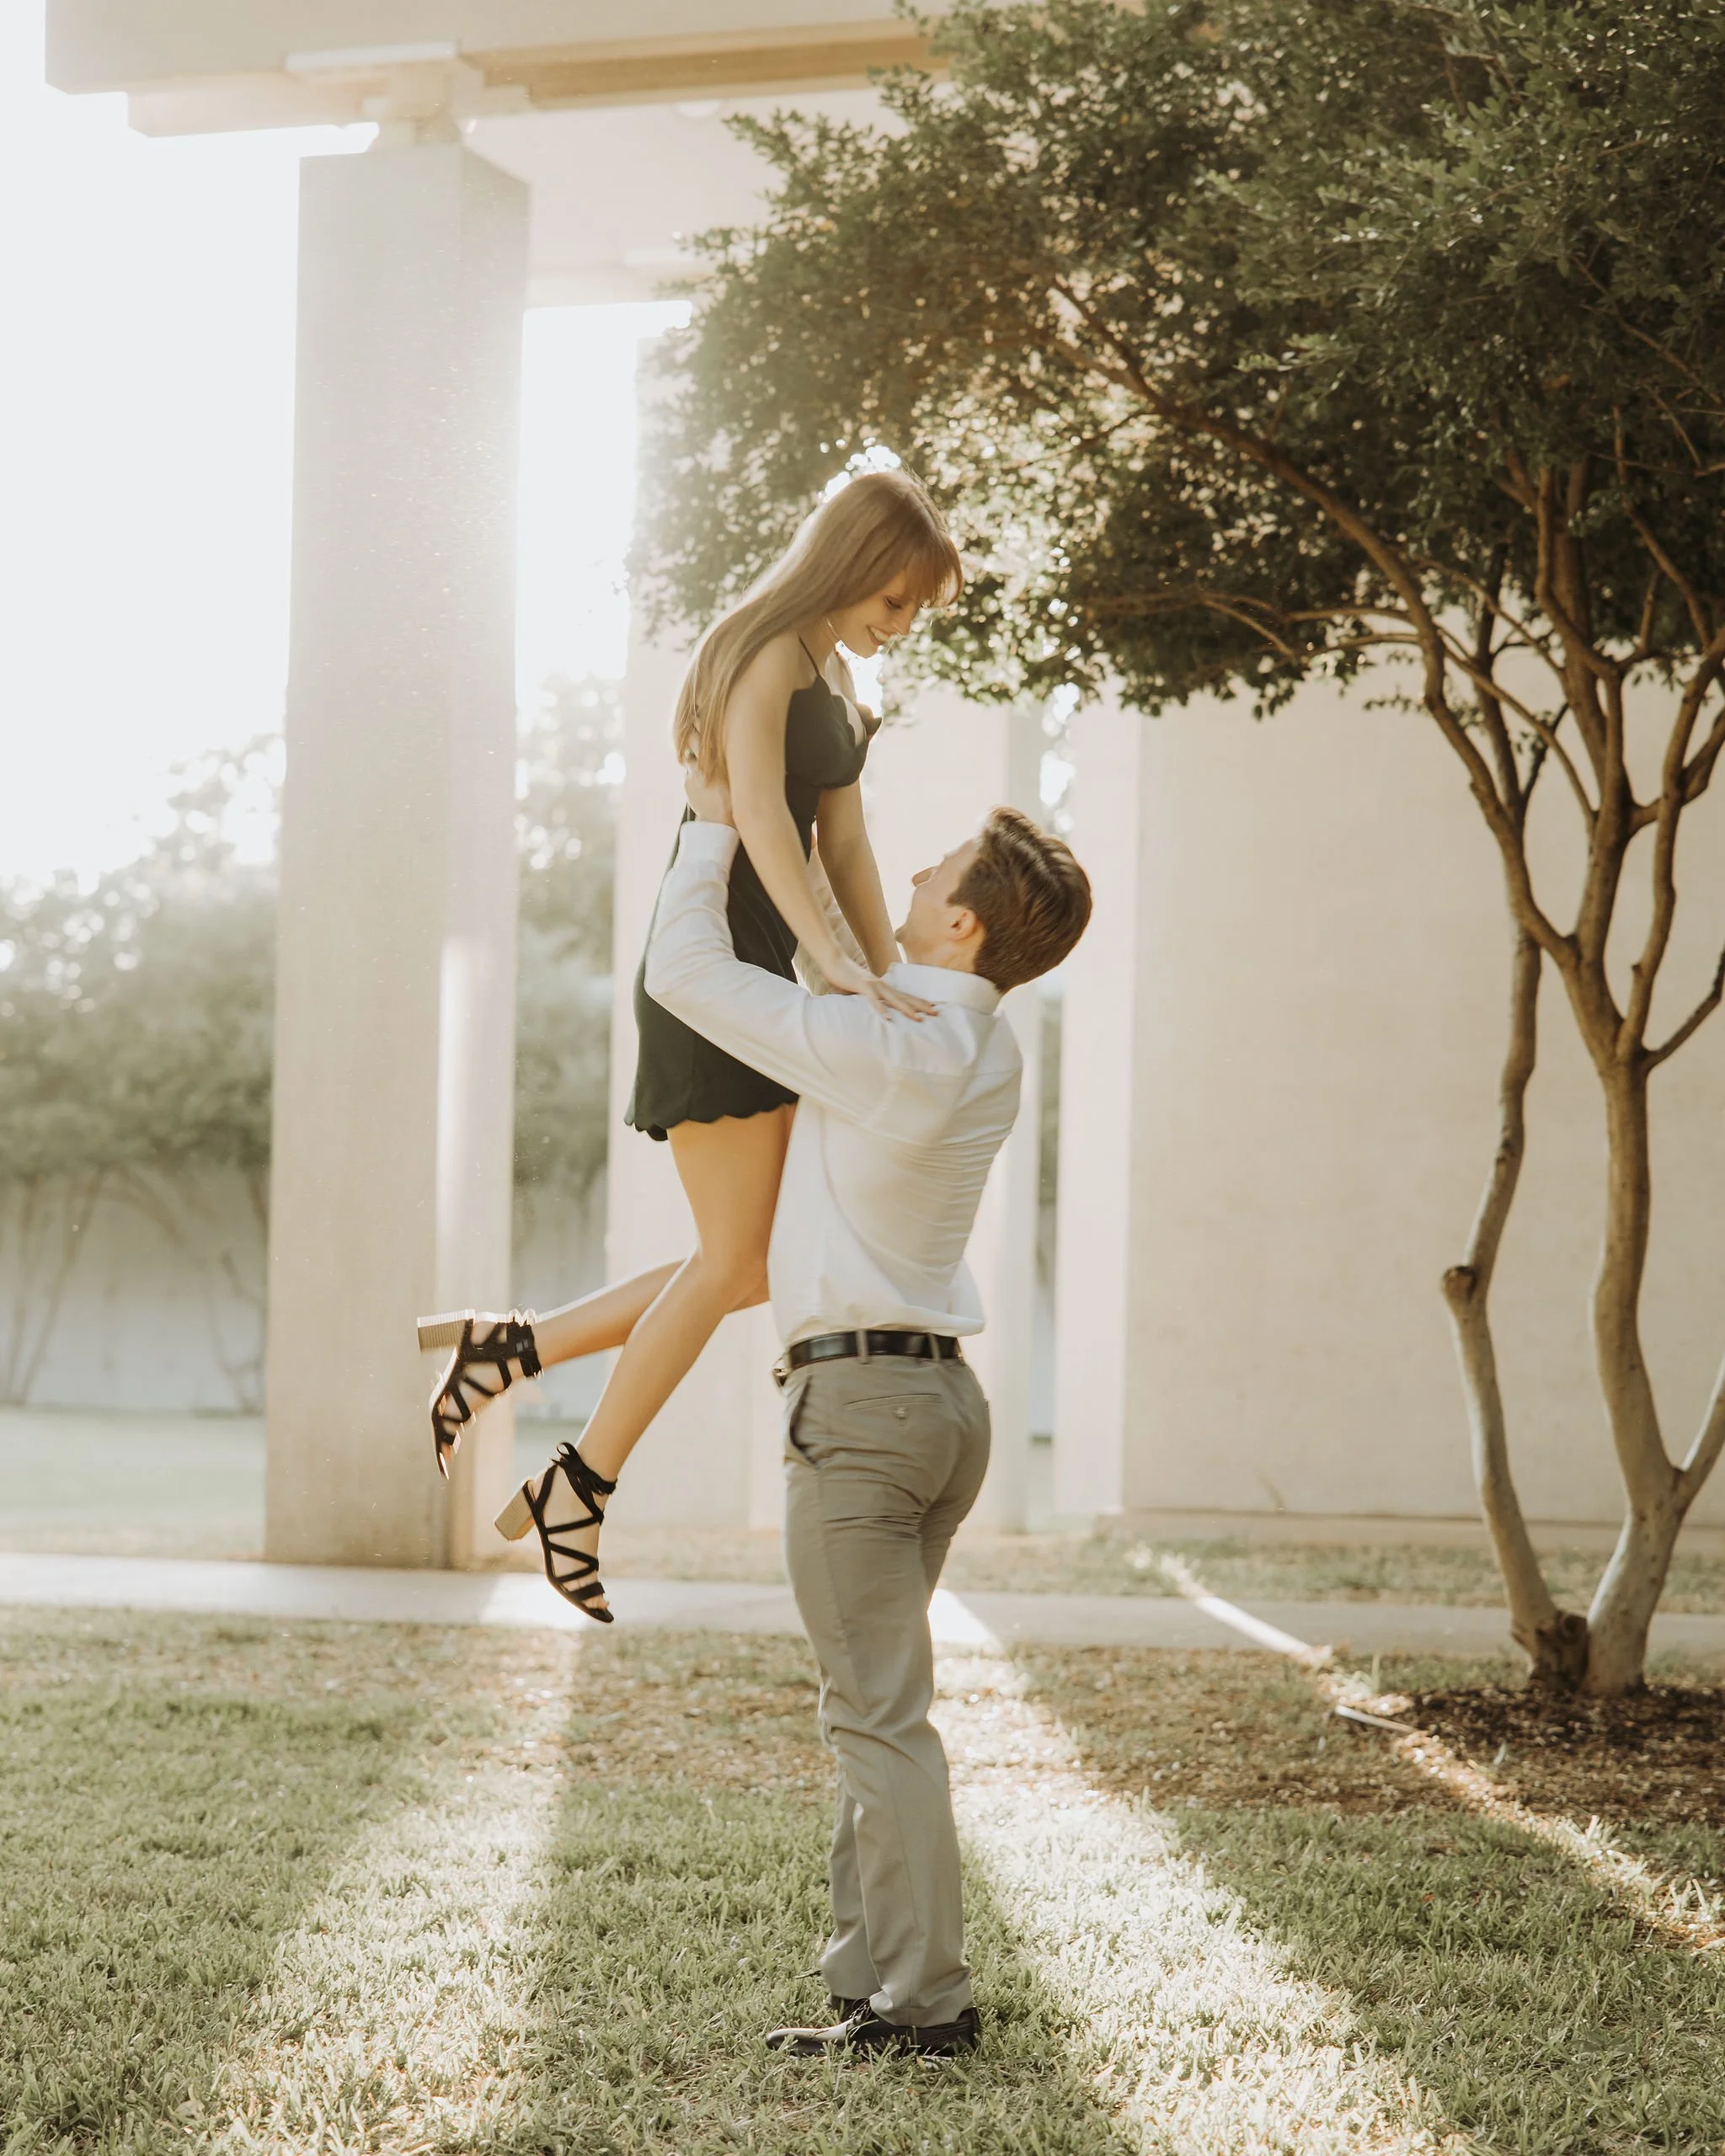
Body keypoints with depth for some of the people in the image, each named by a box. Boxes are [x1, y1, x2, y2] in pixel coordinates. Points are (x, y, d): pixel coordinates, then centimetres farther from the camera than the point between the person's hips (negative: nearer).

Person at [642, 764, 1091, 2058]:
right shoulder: (985, 1051, 9)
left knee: (882, 1718, -6)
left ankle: (921, 1999, -4)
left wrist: (714, 827, 3)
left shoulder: (879, 1047, -18)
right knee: (872, 1709, 14)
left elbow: (686, 973, -10)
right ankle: (874, 1975, 17)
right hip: (940, 1395, 9)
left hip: (860, 1393, -9)